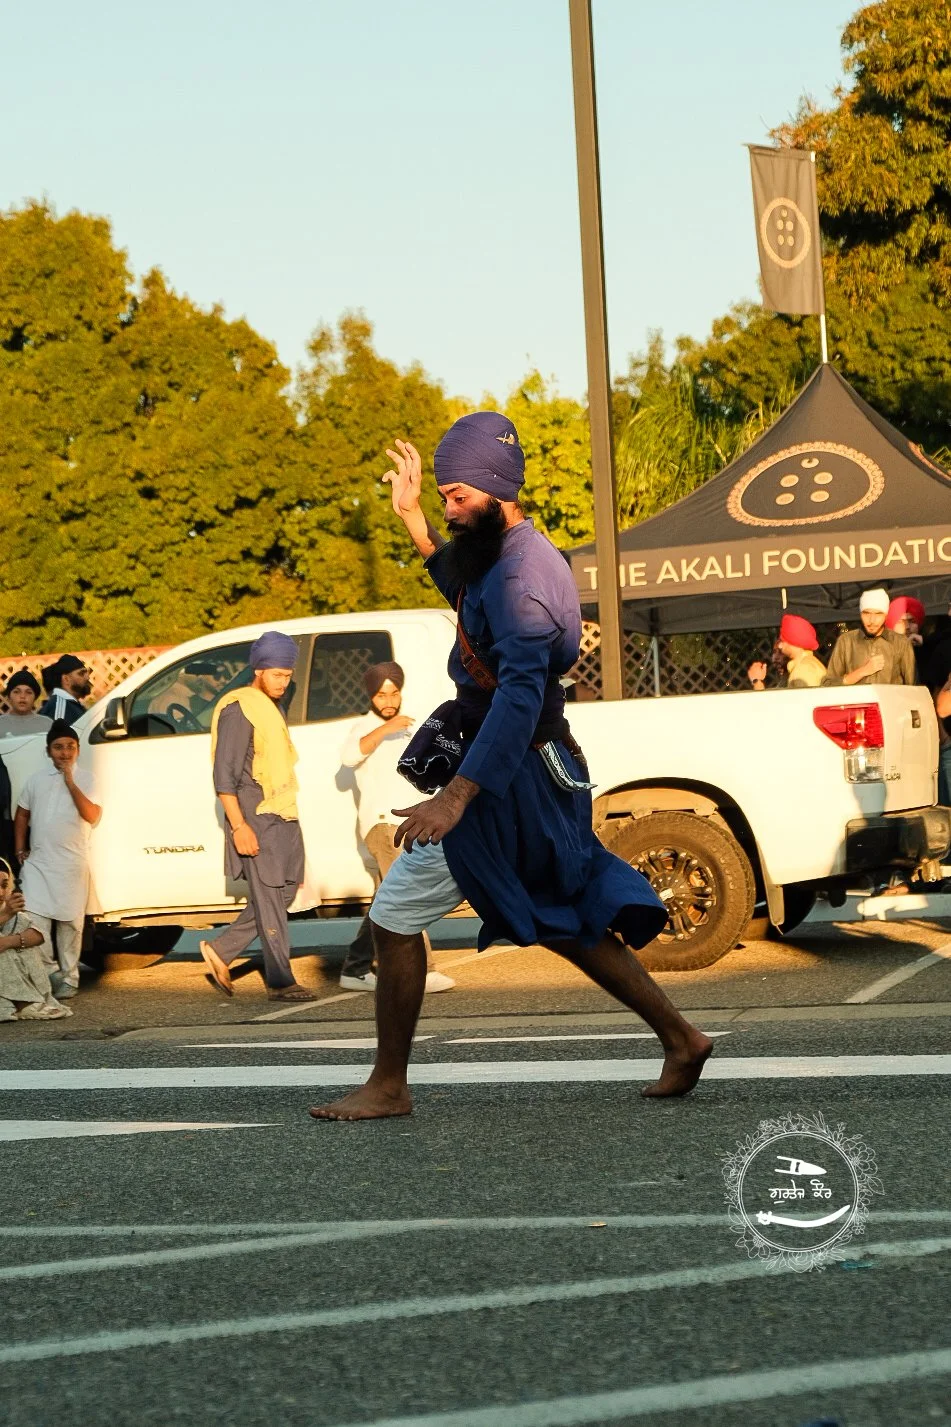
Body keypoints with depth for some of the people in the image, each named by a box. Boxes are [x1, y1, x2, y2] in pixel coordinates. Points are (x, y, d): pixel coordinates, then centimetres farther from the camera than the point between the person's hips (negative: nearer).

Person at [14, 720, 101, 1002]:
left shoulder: (86, 780, 0)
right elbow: (22, 815, 17)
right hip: (38, 862, 2)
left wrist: (70, 783, -14)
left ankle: (69, 977, 10)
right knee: (34, 918, -9)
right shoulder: (36, 780, 8)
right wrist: (20, 850, 9)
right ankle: (50, 971, 1)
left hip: (72, 863, -2)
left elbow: (92, 816, -12)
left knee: (70, 922, 1)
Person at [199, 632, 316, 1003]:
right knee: (269, 900, -5)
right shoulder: (238, 709, -11)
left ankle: (221, 949, 18)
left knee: (284, 894, 9)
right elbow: (225, 775, -16)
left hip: (283, 817, 9)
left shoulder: (274, 708, 18)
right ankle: (280, 982, -1)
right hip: (256, 819, -9)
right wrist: (239, 825, -21)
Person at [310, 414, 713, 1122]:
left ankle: (388, 1086, 3)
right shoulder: (502, 553, 11)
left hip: (510, 777, -11)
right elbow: (464, 592, 36)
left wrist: (455, 797, -40)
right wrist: (413, 517, 28)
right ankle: (681, 1041, 22)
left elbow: (520, 694, -33)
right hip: (538, 771, 11)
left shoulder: (520, 577, -21)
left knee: (395, 916, -5)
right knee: (566, 923, 18)